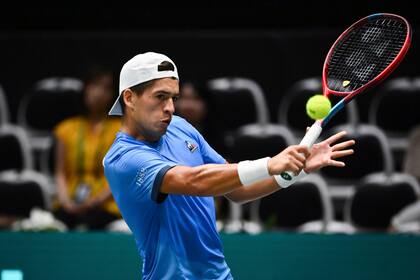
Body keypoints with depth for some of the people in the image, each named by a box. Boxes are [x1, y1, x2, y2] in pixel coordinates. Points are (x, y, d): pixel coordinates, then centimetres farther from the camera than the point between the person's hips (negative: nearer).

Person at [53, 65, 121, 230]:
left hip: (105, 206, -2)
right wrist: (66, 201, -6)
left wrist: (97, 200, -13)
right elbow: (60, 173, 13)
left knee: (91, 221, -37)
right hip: (69, 206, 2)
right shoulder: (67, 129, 19)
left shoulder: (121, 129, 10)